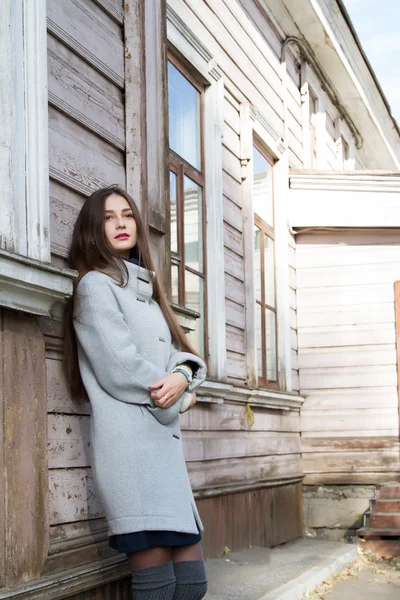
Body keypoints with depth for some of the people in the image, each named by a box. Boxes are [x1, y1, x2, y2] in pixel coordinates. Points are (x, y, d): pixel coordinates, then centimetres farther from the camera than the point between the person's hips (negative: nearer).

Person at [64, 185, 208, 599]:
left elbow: (177, 352, 16)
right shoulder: (96, 285, -2)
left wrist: (183, 376, -8)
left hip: (164, 440, 8)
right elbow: (119, 368, -13)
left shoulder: (145, 288, 24)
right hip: (130, 442, -8)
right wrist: (177, 400, 1)